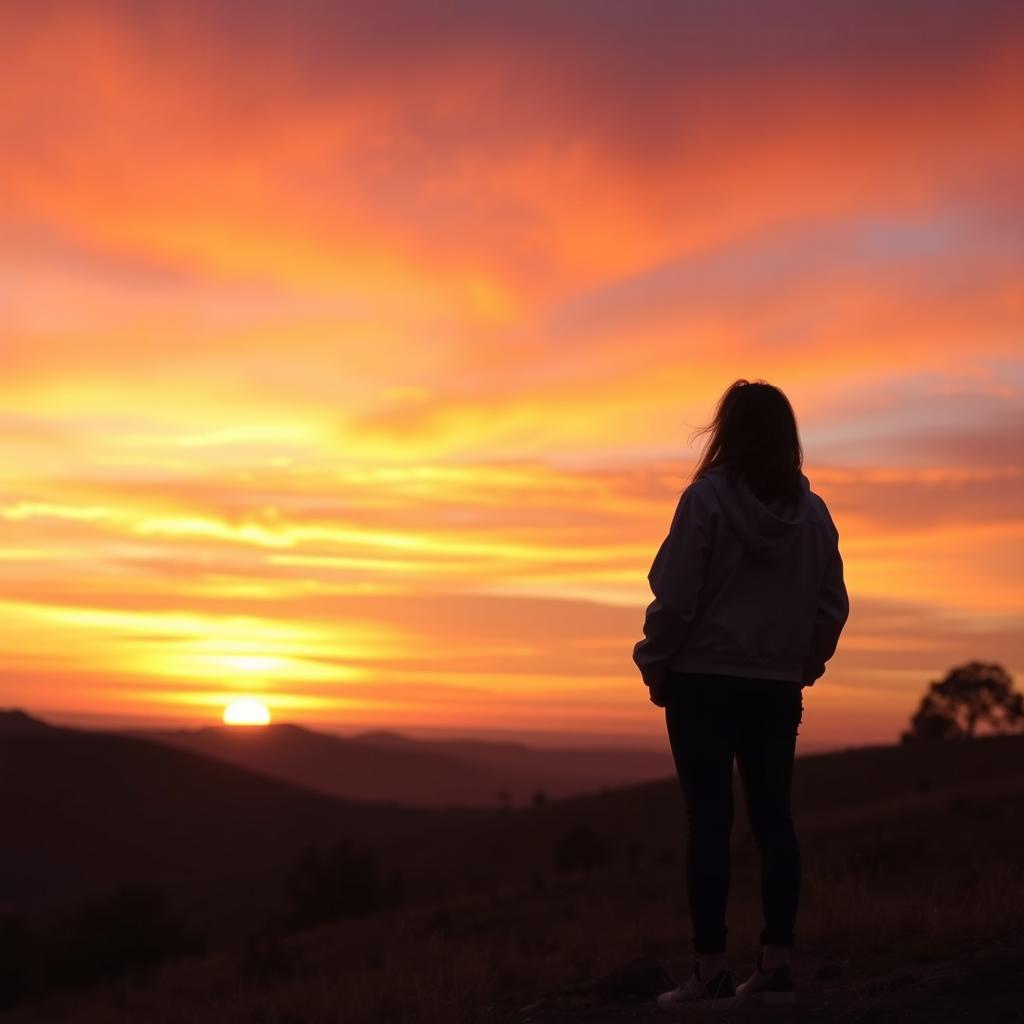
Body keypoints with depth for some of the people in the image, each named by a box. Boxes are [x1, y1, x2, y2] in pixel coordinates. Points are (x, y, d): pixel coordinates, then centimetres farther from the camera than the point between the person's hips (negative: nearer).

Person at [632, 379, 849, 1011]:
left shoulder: (707, 499, -11)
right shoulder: (813, 512, 4)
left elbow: (676, 599, -13)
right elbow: (833, 606, 6)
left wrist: (655, 666, -1)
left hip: (703, 681, -4)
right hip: (777, 689, 4)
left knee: (709, 821, -2)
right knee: (773, 819, 8)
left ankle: (712, 970, -1)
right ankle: (777, 965, 10)